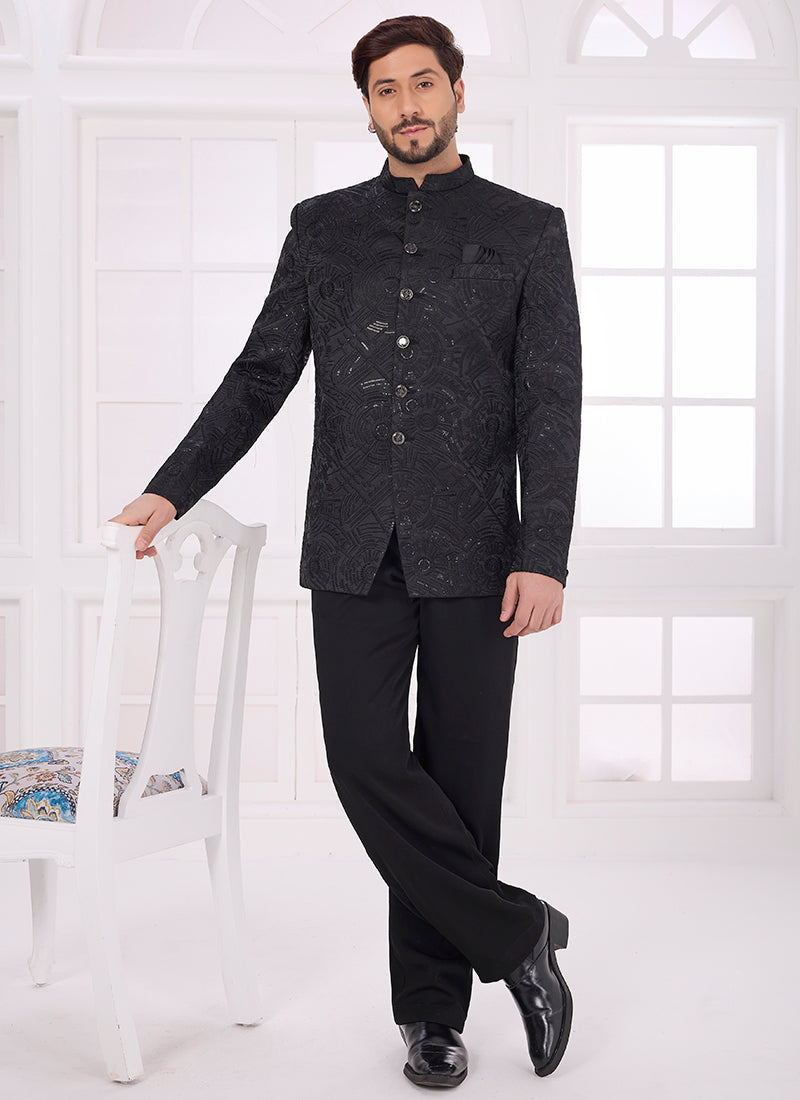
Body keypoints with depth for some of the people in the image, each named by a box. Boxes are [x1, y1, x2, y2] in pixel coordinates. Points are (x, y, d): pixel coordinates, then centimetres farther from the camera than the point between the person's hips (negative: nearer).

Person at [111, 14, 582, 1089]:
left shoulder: (527, 229, 7)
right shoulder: (323, 226, 14)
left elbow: (552, 405, 0)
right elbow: (261, 376, 15)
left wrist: (543, 557, -10)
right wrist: (172, 491, 6)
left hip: (472, 553, -2)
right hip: (353, 549, 2)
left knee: (460, 776, 2)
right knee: (366, 762, -8)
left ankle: (434, 1010, 17)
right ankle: (516, 935, 9)